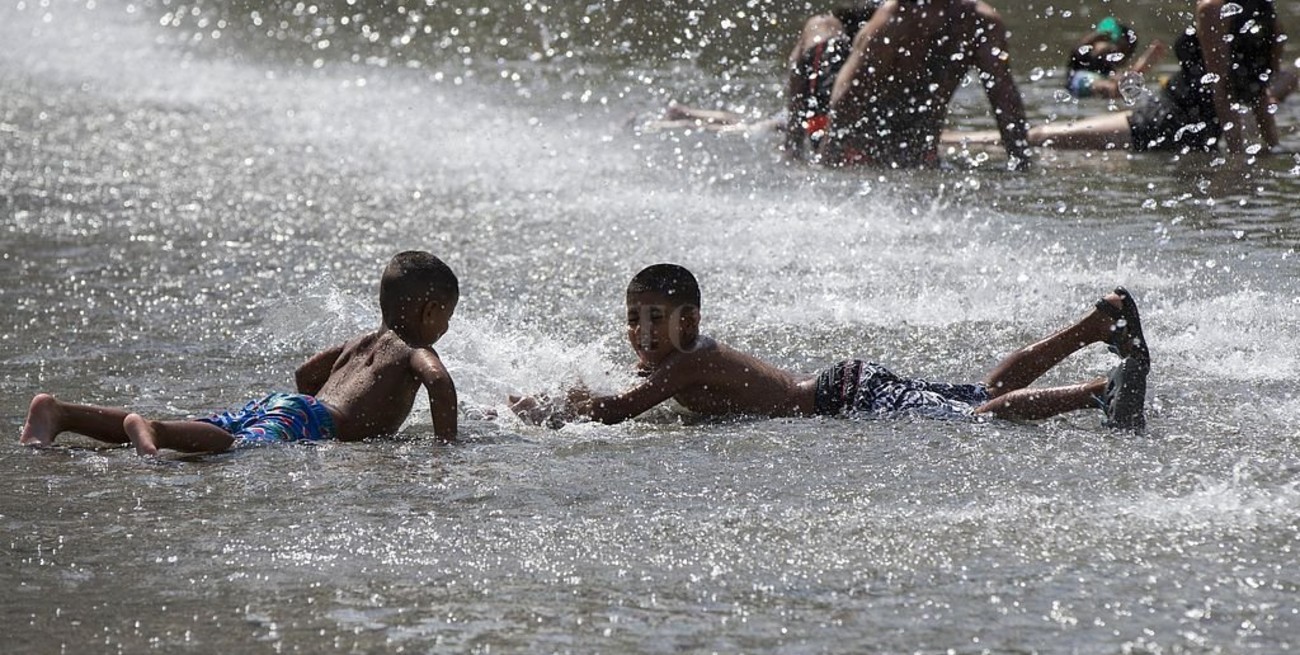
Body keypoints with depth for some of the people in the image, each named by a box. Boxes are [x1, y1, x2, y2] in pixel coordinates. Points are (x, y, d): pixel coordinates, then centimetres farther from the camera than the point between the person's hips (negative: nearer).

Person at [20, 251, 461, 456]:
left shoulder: (360, 343, 35)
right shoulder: (414, 352, 10)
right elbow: (439, 383, -13)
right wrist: (446, 443, -6)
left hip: (273, 404, 8)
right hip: (307, 420, -8)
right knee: (243, 448, -37)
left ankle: (58, 413, -14)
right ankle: (150, 430, -62)